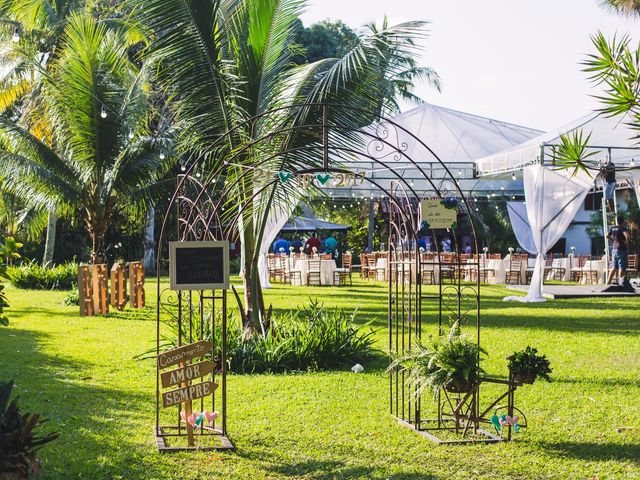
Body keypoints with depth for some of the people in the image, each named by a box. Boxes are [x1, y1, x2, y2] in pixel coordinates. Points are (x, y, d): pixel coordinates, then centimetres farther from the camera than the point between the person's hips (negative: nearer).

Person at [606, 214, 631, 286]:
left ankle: (608, 282, 13)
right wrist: (627, 242, -17)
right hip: (621, 249, -7)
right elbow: (626, 235, -32)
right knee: (622, 267, -3)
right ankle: (621, 283, -4)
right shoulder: (623, 228, -13)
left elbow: (607, 236, 21)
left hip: (614, 249, 7)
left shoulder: (613, 228, 10)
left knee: (614, 267, 13)